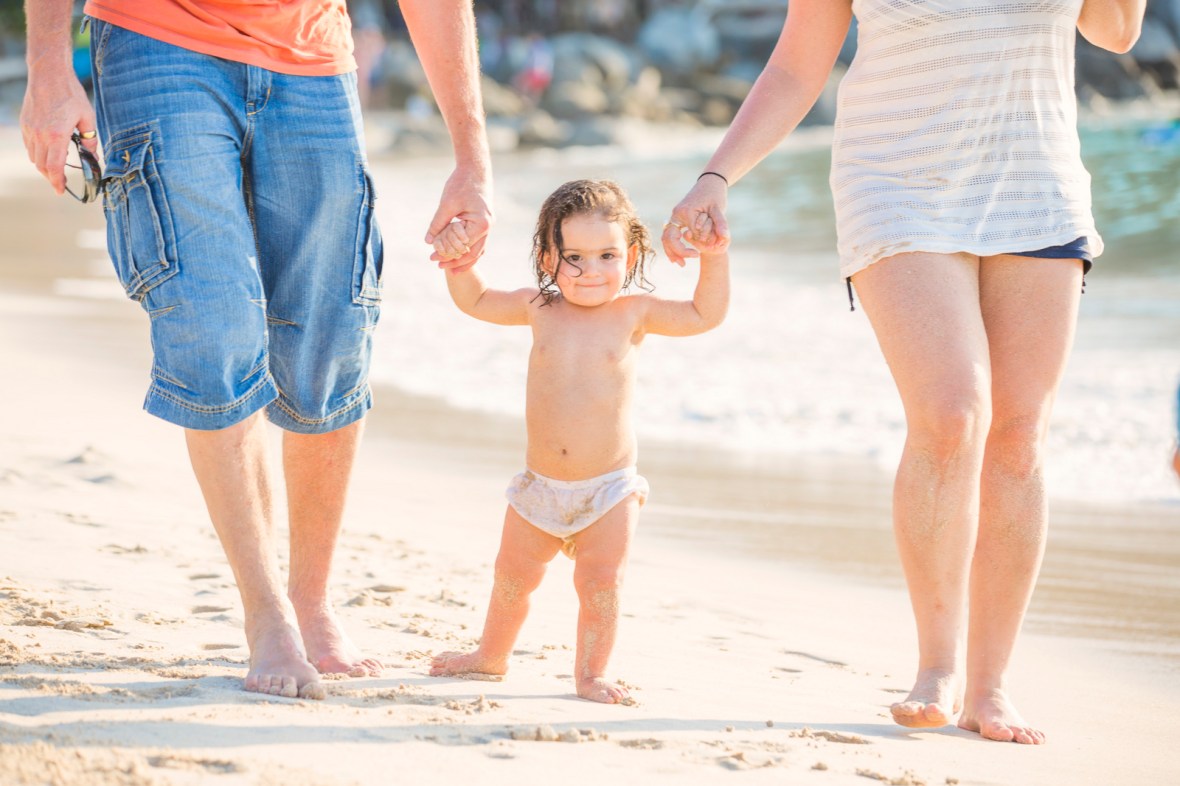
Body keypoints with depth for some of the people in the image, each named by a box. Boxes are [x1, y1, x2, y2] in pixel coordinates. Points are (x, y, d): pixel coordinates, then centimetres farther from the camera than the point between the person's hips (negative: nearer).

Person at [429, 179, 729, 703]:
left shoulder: (633, 312, -7)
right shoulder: (539, 308, 0)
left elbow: (707, 314, -9)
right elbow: (475, 301, 14)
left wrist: (714, 252, -18)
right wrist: (459, 259, -2)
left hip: (609, 489, -3)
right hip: (540, 484, 3)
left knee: (600, 583, -6)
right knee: (513, 575, 14)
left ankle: (591, 671, 11)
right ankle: (492, 654, 36)